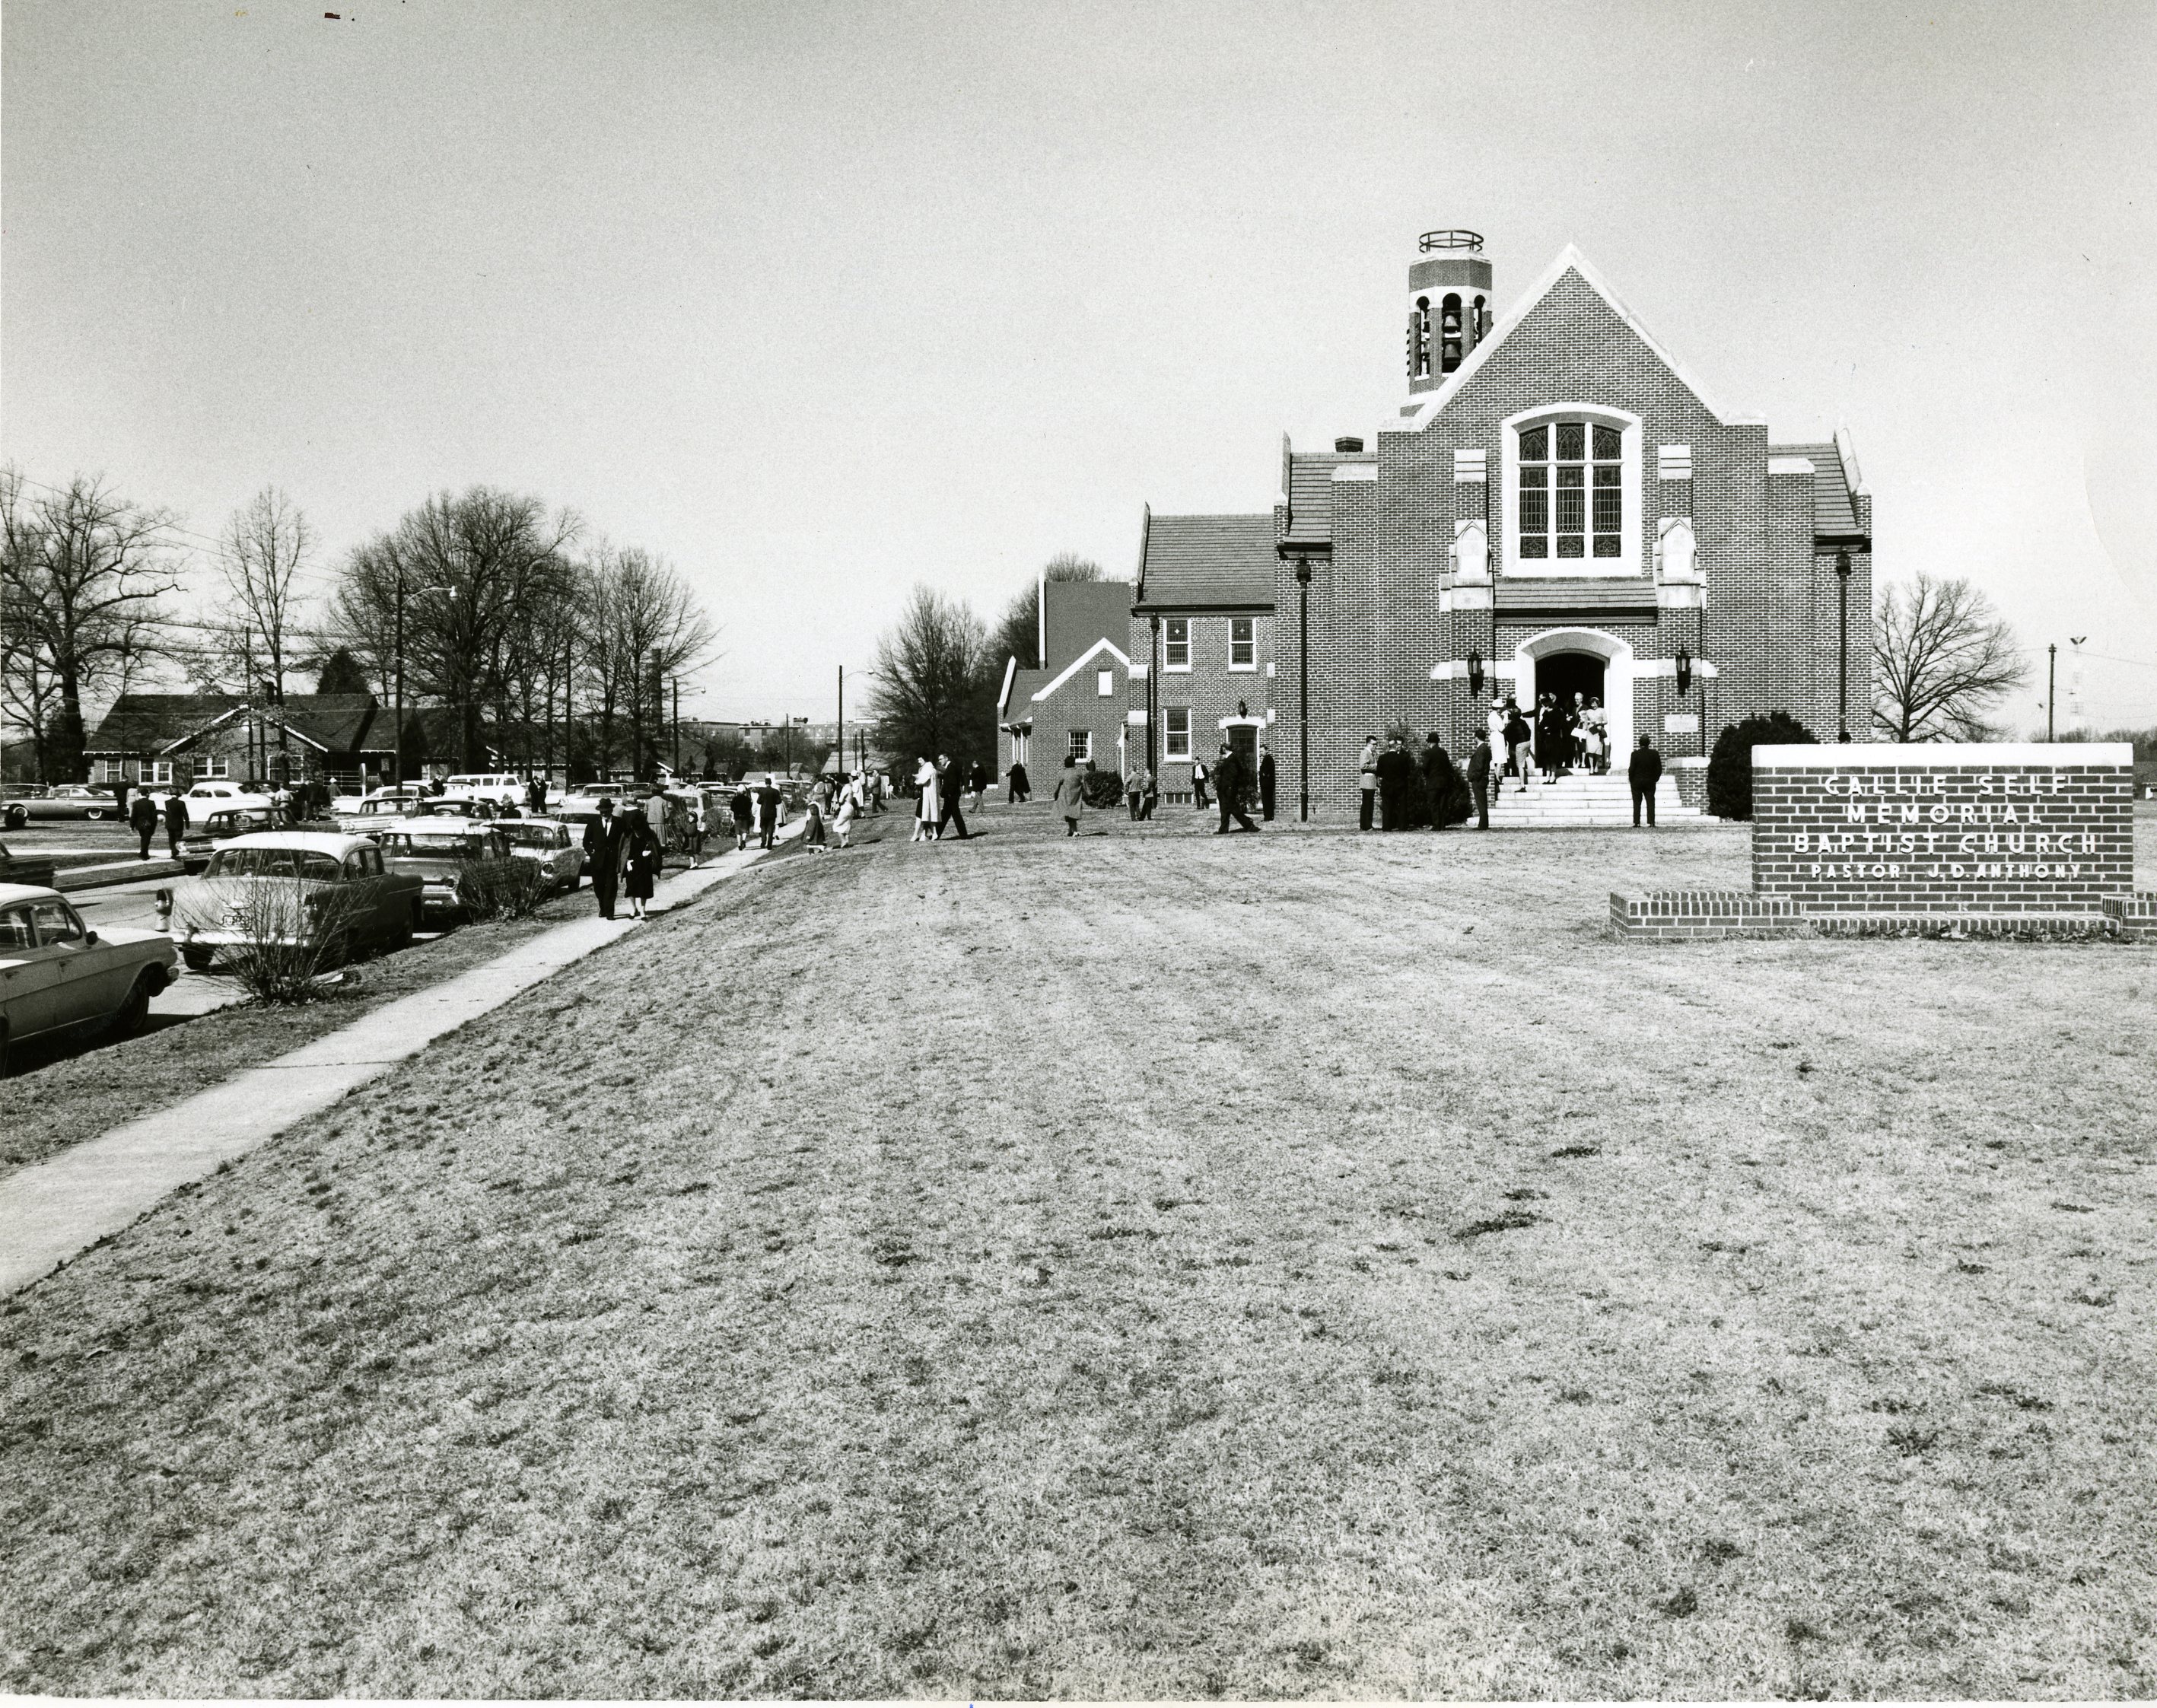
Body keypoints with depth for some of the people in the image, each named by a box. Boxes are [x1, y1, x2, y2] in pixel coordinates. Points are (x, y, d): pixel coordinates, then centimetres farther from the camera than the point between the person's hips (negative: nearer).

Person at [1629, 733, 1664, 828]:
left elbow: (1631, 769, -12)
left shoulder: (1635, 754, -12)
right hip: (1650, 782, 2)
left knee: (1637, 803, 4)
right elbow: (1659, 769, 0)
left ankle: (1636, 823, 1)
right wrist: (1655, 779, 13)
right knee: (1650, 803, 6)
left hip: (1637, 782, -2)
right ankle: (1651, 823, 1)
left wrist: (1630, 779, 2)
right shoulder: (1655, 754, -4)